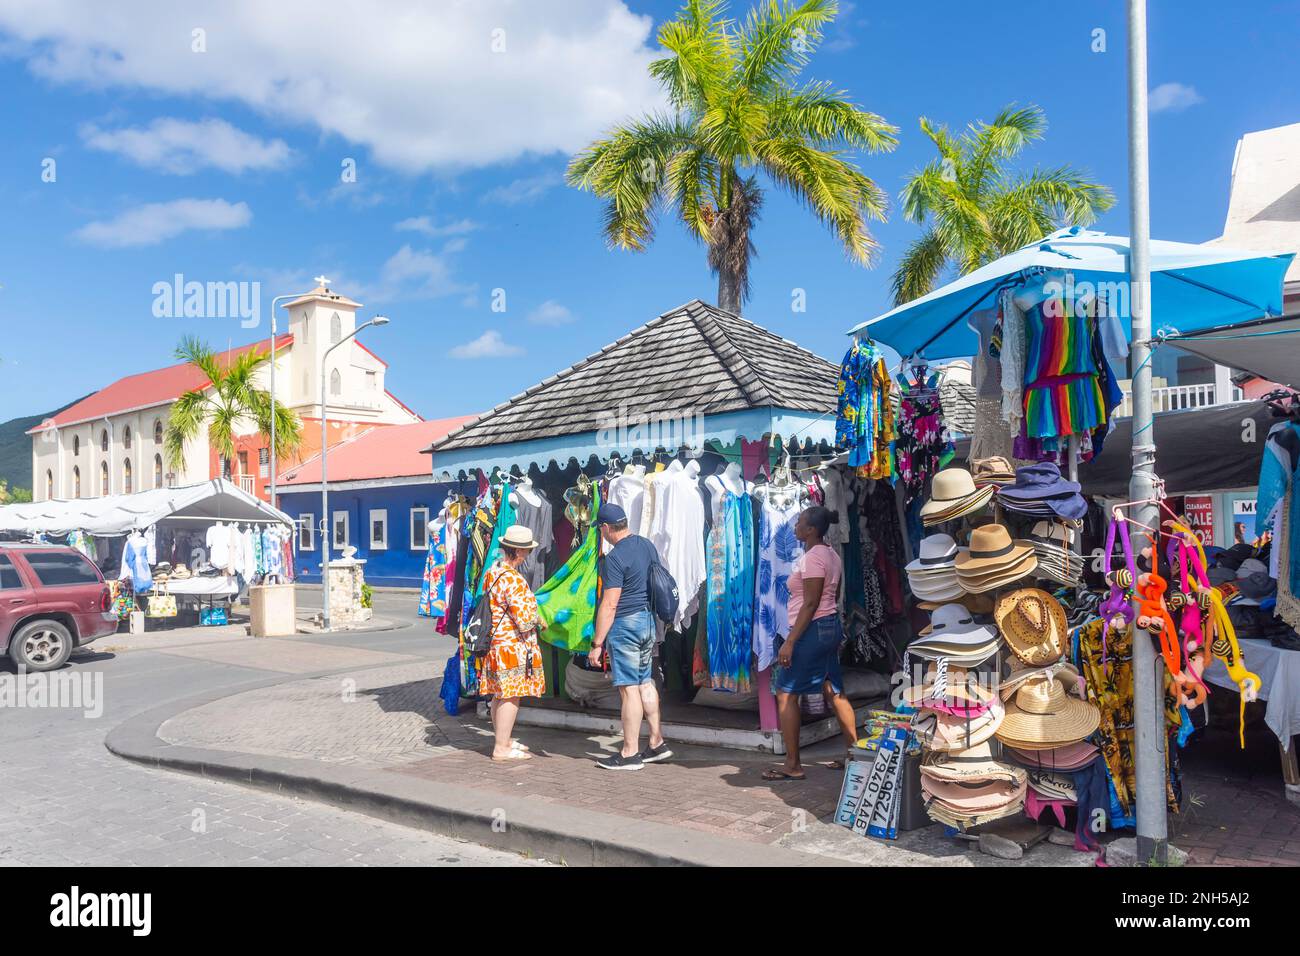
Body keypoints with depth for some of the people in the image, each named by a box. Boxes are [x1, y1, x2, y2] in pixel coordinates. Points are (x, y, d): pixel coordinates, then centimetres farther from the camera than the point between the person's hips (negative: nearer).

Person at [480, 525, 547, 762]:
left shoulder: (492, 571, 7)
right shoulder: (514, 580, -23)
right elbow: (525, 621, -24)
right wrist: (538, 620, -2)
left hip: (496, 642, 10)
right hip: (512, 646, -10)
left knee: (499, 694, 18)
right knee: (511, 697, -2)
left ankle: (503, 739, 30)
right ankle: (501, 749, 4)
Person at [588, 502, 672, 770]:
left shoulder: (615, 557, -17)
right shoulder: (647, 545, 8)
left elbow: (609, 605, -19)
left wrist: (597, 643, -15)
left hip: (626, 624, -9)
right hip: (648, 620, 9)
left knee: (629, 688, -2)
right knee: (645, 682, 16)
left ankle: (629, 754, 6)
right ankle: (657, 743, 21)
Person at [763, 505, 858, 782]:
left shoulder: (812, 557, -16)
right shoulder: (831, 555, 13)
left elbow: (810, 604, -20)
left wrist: (790, 641, -20)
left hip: (812, 629, -10)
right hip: (831, 626, 10)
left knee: (786, 693, -3)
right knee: (834, 692, 14)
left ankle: (792, 765, 1)